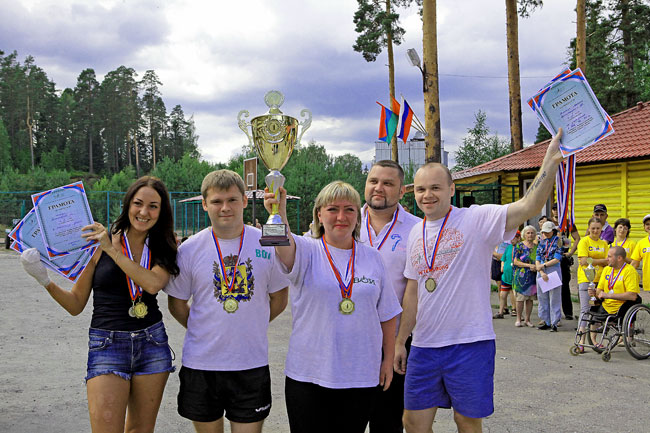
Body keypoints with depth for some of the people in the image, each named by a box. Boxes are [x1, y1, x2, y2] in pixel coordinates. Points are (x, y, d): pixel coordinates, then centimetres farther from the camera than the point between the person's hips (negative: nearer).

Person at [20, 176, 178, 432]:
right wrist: (45, 280, -15)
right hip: (107, 345, -2)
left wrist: (112, 250, -21)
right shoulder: (99, 243, -2)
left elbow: (153, 284, -19)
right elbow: (76, 305, 1)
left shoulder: (162, 250, 4)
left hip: (152, 345, 3)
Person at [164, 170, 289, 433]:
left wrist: (246, 327, 7)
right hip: (200, 363, 1)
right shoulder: (189, 250, -3)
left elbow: (279, 301, 8)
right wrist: (207, 332, 5)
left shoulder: (269, 245, -3)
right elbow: (177, 305, 8)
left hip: (252, 364, 0)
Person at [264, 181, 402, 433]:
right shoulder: (307, 250, -3)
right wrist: (279, 215, -47)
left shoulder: (373, 258, 6)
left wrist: (388, 359, 10)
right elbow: (285, 249, -28)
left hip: (362, 376, 3)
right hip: (309, 375, -2)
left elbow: (387, 315, 12)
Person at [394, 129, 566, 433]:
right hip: (424, 346, 5)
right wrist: (400, 341, 14)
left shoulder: (476, 219, -8)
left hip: (469, 343, -5)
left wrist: (550, 160, -33)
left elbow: (529, 206, -23)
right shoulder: (415, 233, 10)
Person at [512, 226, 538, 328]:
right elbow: (516, 261, -5)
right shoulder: (519, 246, 1)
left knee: (530, 298, 5)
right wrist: (529, 265, -14)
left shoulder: (537, 247, 13)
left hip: (533, 276, 4)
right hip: (521, 276, -4)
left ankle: (527, 319, 12)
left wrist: (537, 267, -4)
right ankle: (519, 319, 4)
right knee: (520, 297, -4)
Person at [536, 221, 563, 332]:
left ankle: (554, 323, 1)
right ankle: (546, 322, 15)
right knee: (542, 297, 6)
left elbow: (557, 259, -9)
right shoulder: (541, 243, 13)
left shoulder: (557, 242, -1)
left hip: (554, 270, -5)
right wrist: (541, 272, -7)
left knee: (554, 298, -3)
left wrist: (543, 265, -7)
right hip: (541, 272, 5)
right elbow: (537, 260, 7)